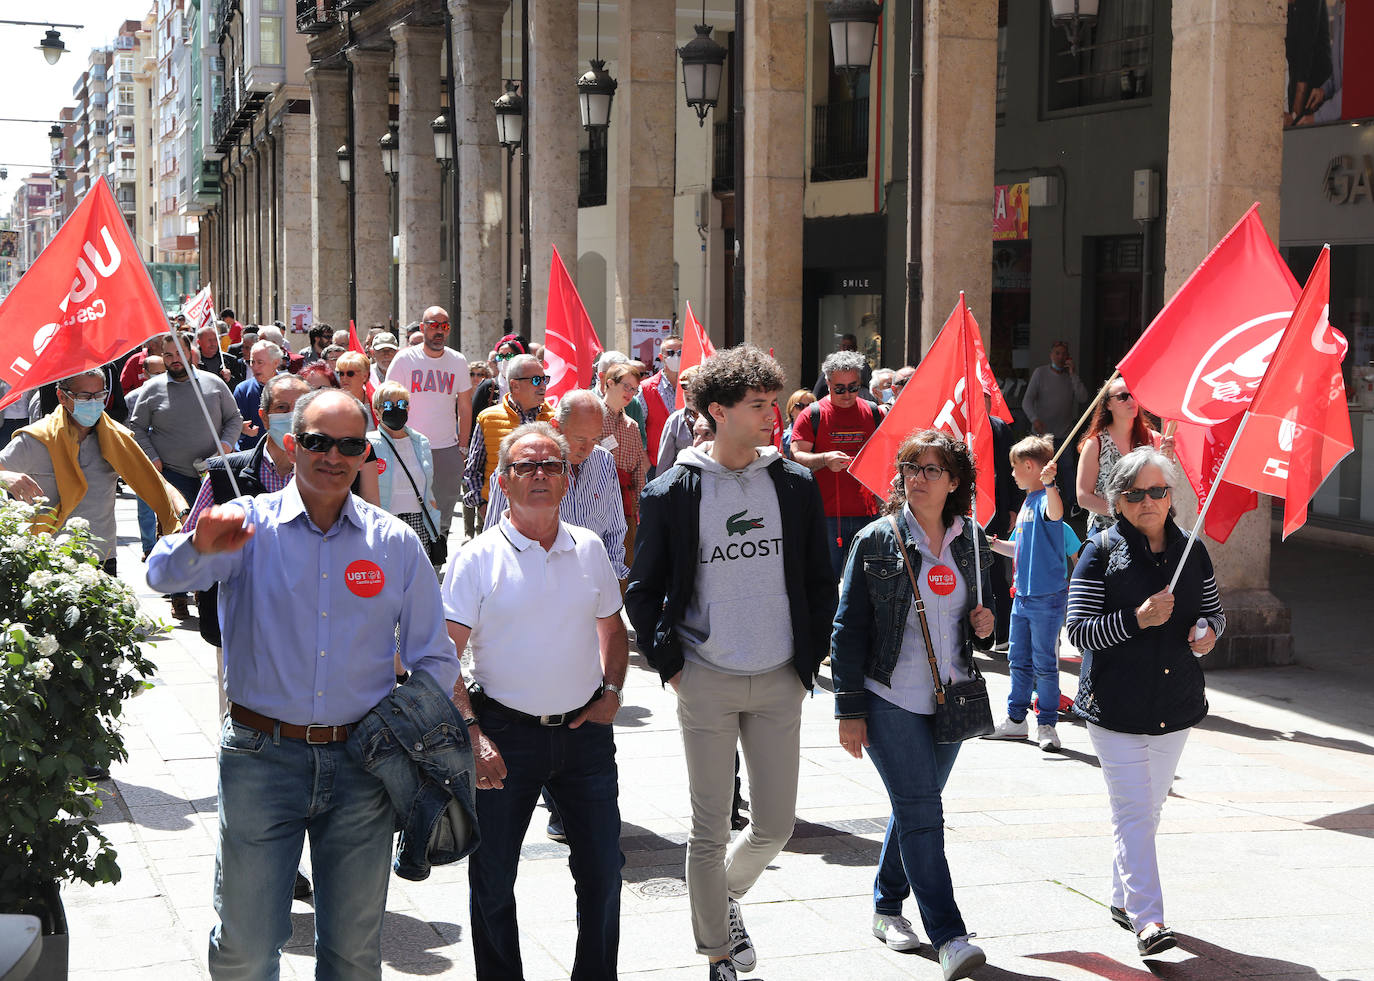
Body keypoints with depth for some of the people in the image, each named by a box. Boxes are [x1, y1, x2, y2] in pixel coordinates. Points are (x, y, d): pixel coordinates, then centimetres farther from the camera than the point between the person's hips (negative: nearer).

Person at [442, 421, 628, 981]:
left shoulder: (588, 549, 6)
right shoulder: (479, 559, -6)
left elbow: (612, 627, 21)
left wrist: (611, 691, 5)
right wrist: (472, 734, -18)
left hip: (585, 731, 3)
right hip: (506, 734, -3)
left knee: (602, 873, 7)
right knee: (493, 880, 6)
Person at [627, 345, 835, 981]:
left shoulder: (795, 485, 3)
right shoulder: (674, 492, -5)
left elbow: (819, 582, 11)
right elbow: (643, 589, 4)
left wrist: (810, 660, 5)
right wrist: (669, 665, -2)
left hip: (780, 682, 3)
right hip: (708, 683, -3)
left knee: (775, 826, 7)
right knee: (710, 831, 3)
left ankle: (728, 891, 37)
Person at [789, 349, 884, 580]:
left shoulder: (873, 413, 11)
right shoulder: (813, 415, 2)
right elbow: (796, 456, -4)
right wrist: (824, 460, -24)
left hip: (866, 513, 3)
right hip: (826, 514, -3)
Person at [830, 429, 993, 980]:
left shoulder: (972, 542, 7)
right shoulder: (877, 541, -5)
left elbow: (985, 612, 22)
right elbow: (848, 628, -4)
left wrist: (986, 626, -4)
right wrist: (849, 709, -8)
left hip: (950, 701, 5)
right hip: (891, 701, -4)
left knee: (915, 808, 15)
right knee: (921, 814, -9)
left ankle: (888, 905, 34)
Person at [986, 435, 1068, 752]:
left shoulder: (1046, 497, -11)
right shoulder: (1027, 502, 15)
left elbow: (1055, 513, -37)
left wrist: (1049, 484, -53)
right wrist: (994, 544, 14)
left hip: (1047, 597, -9)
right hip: (1022, 595, 9)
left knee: (1044, 663, -2)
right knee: (1019, 660, 15)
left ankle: (1047, 725, 5)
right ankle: (1015, 720, 24)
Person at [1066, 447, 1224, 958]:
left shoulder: (1192, 550, 6)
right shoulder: (1101, 552, -6)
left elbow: (1215, 610, 17)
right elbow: (1079, 629, -11)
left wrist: (1209, 631, -6)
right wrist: (1137, 619, -25)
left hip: (1176, 704, 5)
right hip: (1117, 704, -5)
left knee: (1148, 809, 16)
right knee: (1133, 811, -9)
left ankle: (1123, 898, 32)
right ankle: (1148, 919, -10)